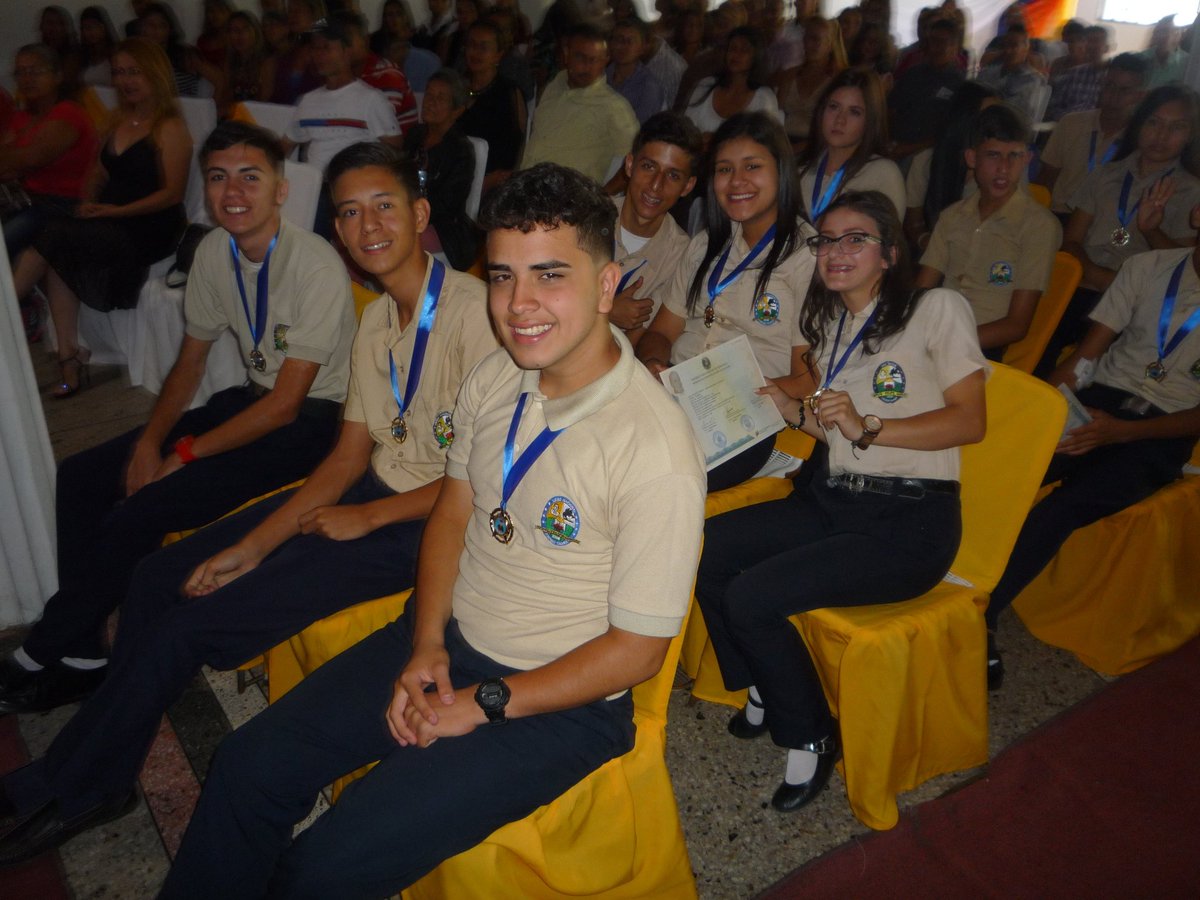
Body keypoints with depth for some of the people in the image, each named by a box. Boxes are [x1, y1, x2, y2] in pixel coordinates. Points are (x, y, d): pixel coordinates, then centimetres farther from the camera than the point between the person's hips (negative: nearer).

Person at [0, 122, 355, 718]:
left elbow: (286, 404, -20)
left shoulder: (316, 266, -21)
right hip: (254, 396, 8)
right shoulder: (214, 251, 3)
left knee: (136, 516, -19)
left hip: (312, 419, -8)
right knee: (81, 477, -2)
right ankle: (81, 657, 7)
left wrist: (182, 455, -17)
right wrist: (150, 441, -4)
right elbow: (191, 361, 11)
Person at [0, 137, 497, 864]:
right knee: (159, 578, 5)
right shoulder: (377, 320, 9)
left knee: (190, 625, -11)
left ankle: (67, 789, 17)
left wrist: (365, 517, -11)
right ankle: (103, 777, 24)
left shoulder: (473, 311, -18)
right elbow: (351, 453, 8)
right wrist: (252, 545, -1)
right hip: (372, 491, 9)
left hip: (423, 527, -8)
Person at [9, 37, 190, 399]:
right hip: (109, 222, 7)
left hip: (149, 230, -6)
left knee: (54, 238, -25)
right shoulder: (117, 122, 17)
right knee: (59, 259, -22)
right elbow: (101, 173, 21)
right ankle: (69, 358, -21)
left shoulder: (169, 128, -6)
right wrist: (88, 203, 1)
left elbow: (172, 193, -12)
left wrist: (115, 211, -16)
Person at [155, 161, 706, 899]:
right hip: (450, 639, 6)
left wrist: (484, 703, -14)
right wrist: (427, 646, -4)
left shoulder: (654, 447, -26)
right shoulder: (495, 377, -5)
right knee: (249, 767, 4)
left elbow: (638, 649, -19)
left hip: (558, 700, -6)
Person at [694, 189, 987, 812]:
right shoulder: (831, 326, 16)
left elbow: (969, 421, -11)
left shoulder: (937, 310, -5)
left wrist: (867, 427, -21)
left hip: (909, 524, -7)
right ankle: (761, 688, 12)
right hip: (832, 499, 7)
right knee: (702, 547, -11)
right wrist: (796, 412, 2)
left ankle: (811, 736, 4)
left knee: (750, 597, -22)